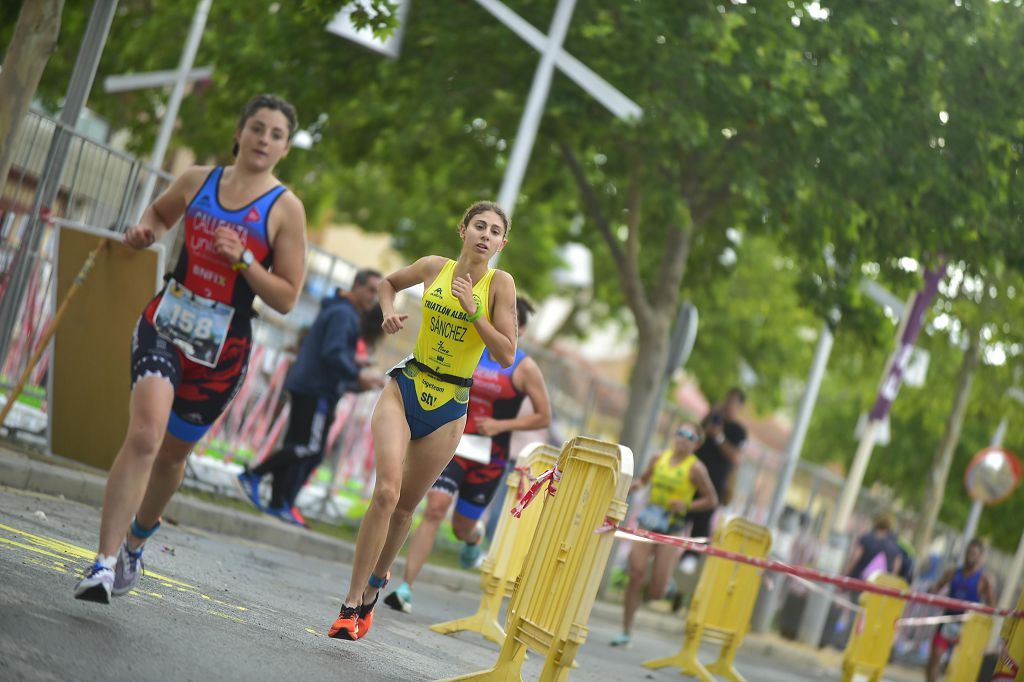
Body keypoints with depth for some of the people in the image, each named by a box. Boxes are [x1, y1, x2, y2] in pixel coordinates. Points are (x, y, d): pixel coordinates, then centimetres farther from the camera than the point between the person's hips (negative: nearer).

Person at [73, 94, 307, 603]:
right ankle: (105, 561, -22)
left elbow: (286, 298, -4)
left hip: (223, 347, 0)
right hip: (166, 323, 0)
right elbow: (160, 212, 27)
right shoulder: (198, 180, 5)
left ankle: (134, 543, 41)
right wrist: (145, 232, 4)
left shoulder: (285, 209, -3)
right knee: (145, 434, -21)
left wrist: (243, 259, -18)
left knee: (172, 451, 13)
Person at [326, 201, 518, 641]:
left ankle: (373, 585, 34)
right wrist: (389, 312, 2)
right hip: (406, 387, 0)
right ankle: (352, 602, -14)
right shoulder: (434, 267, 1)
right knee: (386, 491, -17)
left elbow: (507, 356, -10)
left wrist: (473, 310, -18)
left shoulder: (500, 283, -5)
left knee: (405, 505, 9)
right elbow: (389, 282, 22)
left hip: (448, 406, 0)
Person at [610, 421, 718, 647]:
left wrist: (686, 505, -15)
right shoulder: (660, 458, 6)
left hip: (672, 528, -3)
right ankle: (626, 632, 2)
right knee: (636, 576, -9)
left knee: (655, 592, -6)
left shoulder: (695, 468, -5)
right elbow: (644, 478, 22)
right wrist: (635, 485, -1)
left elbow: (712, 500, -1)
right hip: (648, 521, 3)